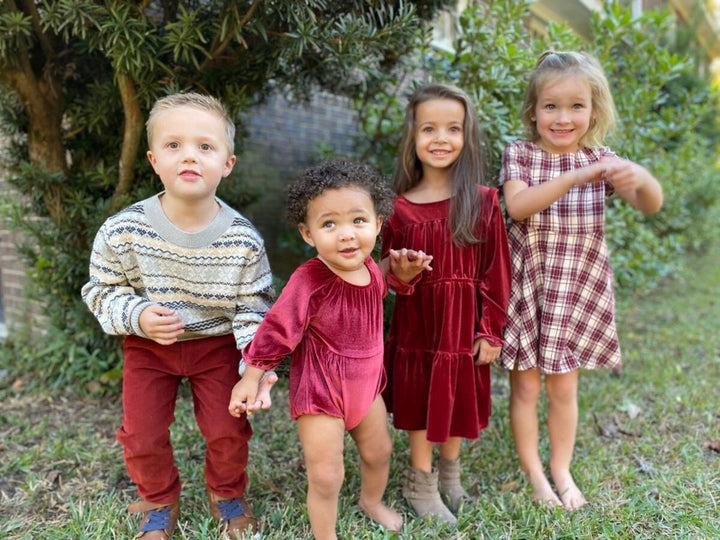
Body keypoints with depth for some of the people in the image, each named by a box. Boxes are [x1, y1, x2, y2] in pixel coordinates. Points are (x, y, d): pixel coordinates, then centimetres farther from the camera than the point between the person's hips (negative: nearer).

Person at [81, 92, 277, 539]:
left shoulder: (243, 240, -20)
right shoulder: (123, 230, -19)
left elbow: (253, 309, -11)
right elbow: (102, 290, -4)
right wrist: (137, 316, -23)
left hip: (218, 344, 0)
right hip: (148, 345, 1)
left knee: (228, 431, 1)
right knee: (142, 437, 4)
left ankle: (227, 494, 35)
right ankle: (160, 502, 37)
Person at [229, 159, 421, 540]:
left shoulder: (369, 268, -11)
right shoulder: (308, 281, -31)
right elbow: (277, 330, -21)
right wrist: (251, 378, -15)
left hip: (365, 383, 7)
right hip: (320, 391, -7)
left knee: (379, 451, 26)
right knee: (326, 477, 3)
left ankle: (372, 502, 58)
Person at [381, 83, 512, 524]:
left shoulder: (483, 201, -7)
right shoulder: (400, 207, -5)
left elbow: (496, 270, -4)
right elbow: (388, 270, 4)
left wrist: (491, 330, -4)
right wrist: (399, 274, -19)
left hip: (464, 321, 0)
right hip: (417, 321, 0)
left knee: (459, 395, 15)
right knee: (419, 398, 12)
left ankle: (450, 473, 42)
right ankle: (421, 483, 34)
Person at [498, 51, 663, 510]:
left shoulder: (600, 160, 1)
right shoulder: (519, 155, -5)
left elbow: (651, 205, -13)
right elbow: (517, 206, -23)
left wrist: (641, 178, -35)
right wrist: (574, 177, -34)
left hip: (577, 292, 2)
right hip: (527, 287, -1)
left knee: (564, 387, 12)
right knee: (525, 386, 8)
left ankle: (562, 470, 33)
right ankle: (535, 474, 28)